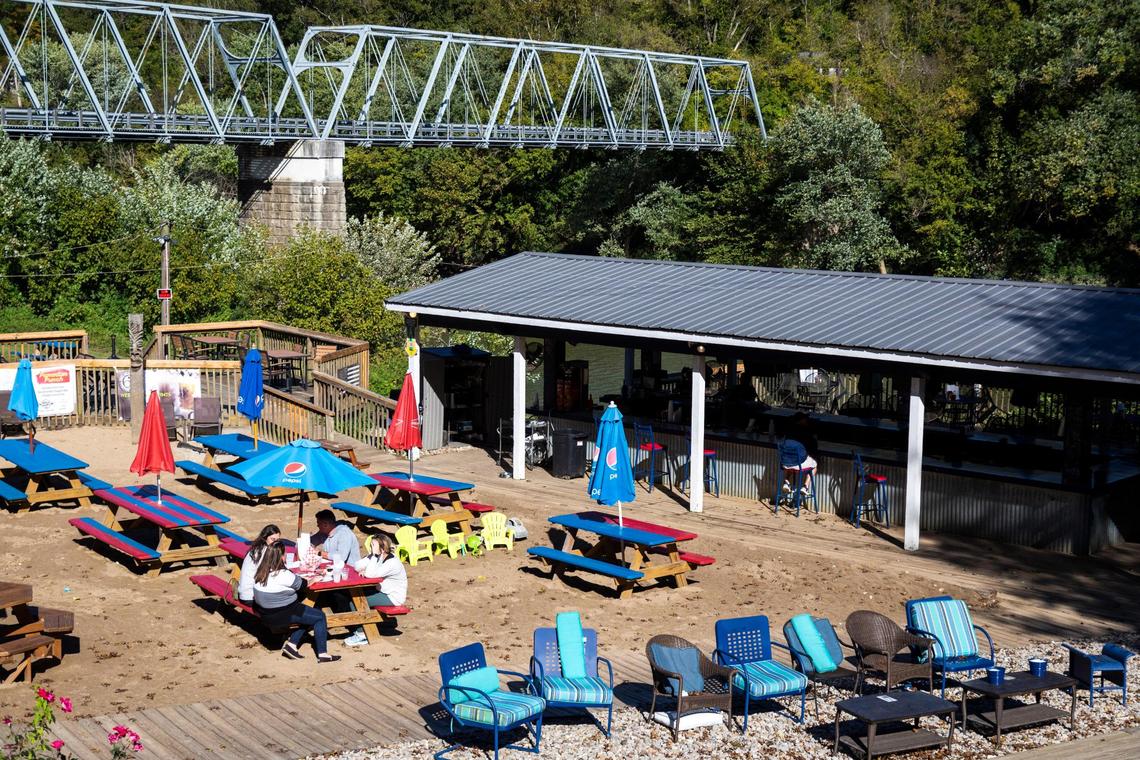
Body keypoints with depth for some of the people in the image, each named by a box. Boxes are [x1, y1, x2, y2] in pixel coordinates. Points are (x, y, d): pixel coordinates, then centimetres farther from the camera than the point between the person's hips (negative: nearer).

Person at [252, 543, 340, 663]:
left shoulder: (261, 572, -1)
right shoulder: (282, 575, -25)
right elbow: (301, 584, -8)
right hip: (281, 616, -9)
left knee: (307, 614, 25)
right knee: (320, 617, 4)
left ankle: (291, 644, 18)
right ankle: (322, 654, 6)